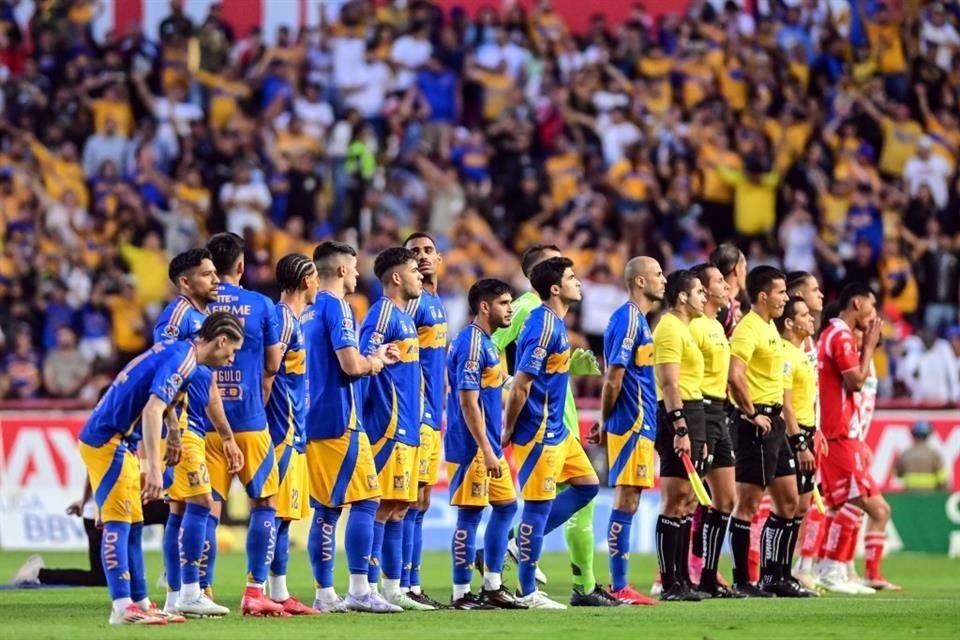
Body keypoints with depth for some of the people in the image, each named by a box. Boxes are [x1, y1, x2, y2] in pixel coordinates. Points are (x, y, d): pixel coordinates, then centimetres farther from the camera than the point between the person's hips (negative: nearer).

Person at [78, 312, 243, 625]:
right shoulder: (181, 359, -16)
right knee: (118, 522, -11)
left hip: (119, 442, 10)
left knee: (133, 525, 12)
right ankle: (123, 607, -14)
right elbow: (152, 411, -27)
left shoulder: (176, 353, 14)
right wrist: (154, 469, -31)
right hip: (108, 440, -10)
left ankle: (139, 602, 15)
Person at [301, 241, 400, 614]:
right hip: (340, 422, -9)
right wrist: (377, 361, 1)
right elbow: (350, 365, -19)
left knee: (326, 508, 9)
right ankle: (359, 590, -13)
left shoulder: (310, 312, 17)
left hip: (316, 422, 9)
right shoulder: (336, 308, -10)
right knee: (365, 500, -7)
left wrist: (373, 359, 21)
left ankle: (325, 594, 8)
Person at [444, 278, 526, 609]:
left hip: (489, 448, 10)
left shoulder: (485, 343, 15)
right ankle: (462, 594, -1)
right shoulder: (471, 344, -16)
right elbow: (468, 401, -20)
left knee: (506, 506, 14)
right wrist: (486, 451, -21)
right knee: (470, 514, -6)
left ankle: (493, 587, 19)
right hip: (472, 448, -10)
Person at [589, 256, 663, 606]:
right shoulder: (629, 318, -14)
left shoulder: (636, 318, 17)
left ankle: (620, 585, 13)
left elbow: (615, 376, 19)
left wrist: (605, 422, 15)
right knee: (625, 501, -7)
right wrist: (605, 421, -7)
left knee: (627, 502, 10)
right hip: (632, 423, -10)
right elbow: (614, 376, -16)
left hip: (639, 424, 10)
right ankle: (619, 588, -6)